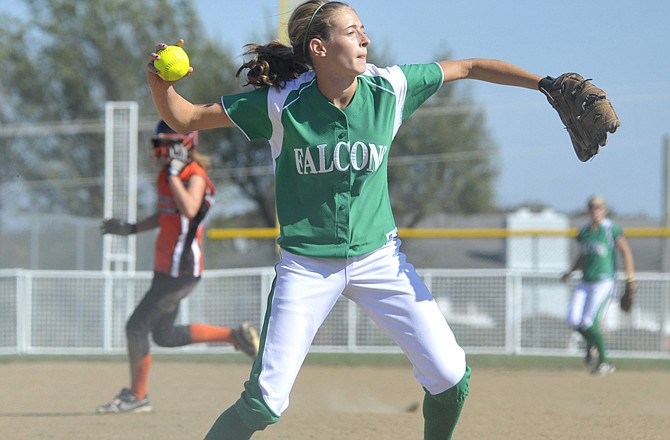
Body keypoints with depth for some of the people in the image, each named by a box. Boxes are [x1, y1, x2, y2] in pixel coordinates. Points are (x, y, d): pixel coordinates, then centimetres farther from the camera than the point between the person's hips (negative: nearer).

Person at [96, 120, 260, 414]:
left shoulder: (195, 176, -16)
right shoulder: (167, 174, 11)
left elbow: (189, 210, -37)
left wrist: (174, 172, -32)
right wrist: (131, 229, 21)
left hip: (181, 271, -10)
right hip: (166, 268, 10)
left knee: (136, 326, -6)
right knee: (165, 336, 16)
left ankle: (137, 396, 5)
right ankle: (234, 335, 23)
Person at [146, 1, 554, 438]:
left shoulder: (389, 87, -9)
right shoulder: (282, 103, -15)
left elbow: (470, 68, 2)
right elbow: (185, 119, -9)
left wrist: (545, 83, -2)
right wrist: (159, 83, -29)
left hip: (379, 258, 3)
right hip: (307, 266, -3)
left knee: (450, 377, -4)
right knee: (265, 403, -10)